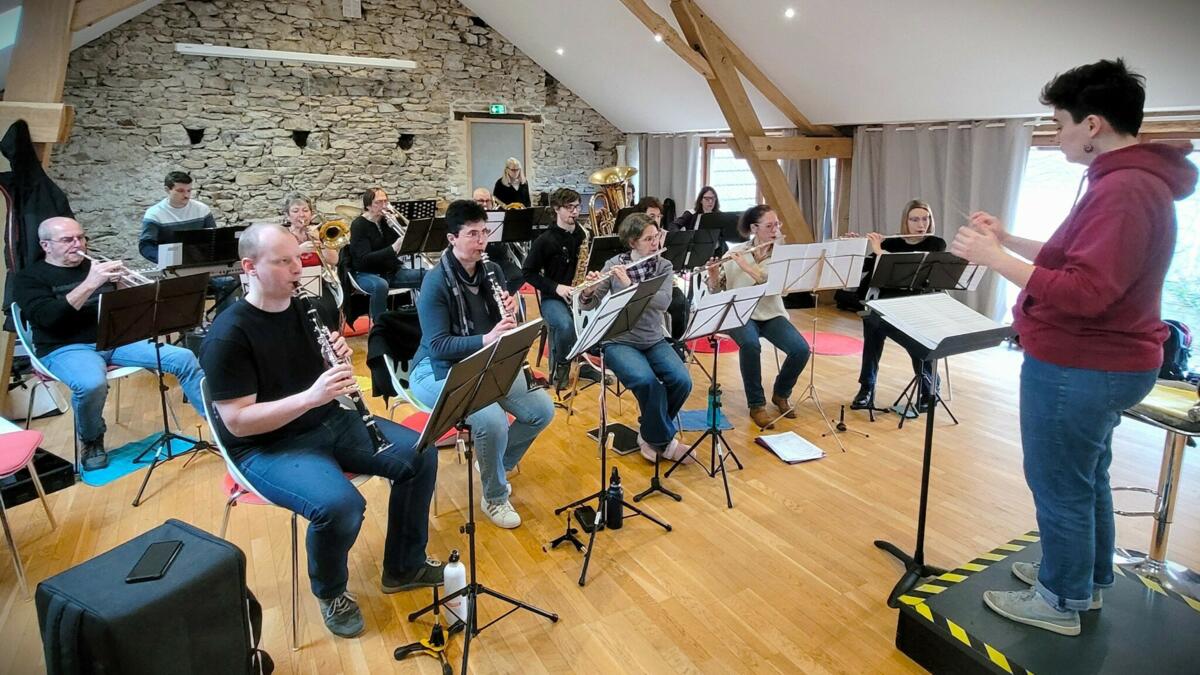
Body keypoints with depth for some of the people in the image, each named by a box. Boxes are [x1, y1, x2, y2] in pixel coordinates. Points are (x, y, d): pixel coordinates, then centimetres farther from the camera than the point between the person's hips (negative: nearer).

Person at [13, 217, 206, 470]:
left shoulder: (95, 266, 17)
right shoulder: (29, 278, 3)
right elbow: (47, 317, -16)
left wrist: (122, 284, -9)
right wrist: (90, 284, -24)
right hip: (67, 347, -4)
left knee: (184, 358, -13)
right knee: (92, 384, -38)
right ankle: (91, 441, -6)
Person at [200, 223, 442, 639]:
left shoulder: (306, 309, 3)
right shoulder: (227, 336, -18)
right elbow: (237, 421, -22)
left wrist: (341, 360, -12)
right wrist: (311, 396, -32)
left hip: (330, 423, 7)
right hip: (267, 447, -7)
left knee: (420, 455, -4)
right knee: (340, 505, -32)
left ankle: (404, 566, 14)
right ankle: (331, 592, 3)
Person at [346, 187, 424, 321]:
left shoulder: (387, 220, 7)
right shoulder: (358, 225, -9)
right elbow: (365, 259, -22)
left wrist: (395, 224, -14)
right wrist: (393, 249, -36)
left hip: (393, 271, 6)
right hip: (367, 274, -5)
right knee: (380, 285, -41)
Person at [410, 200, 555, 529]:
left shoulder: (492, 271, 3)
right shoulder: (436, 282, -16)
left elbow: (504, 327, 10)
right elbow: (438, 346, -22)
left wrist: (511, 313, -14)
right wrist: (485, 339, -34)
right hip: (439, 371, -6)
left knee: (543, 408, -10)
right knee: (492, 420, -32)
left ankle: (497, 463, 16)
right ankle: (494, 498, -3)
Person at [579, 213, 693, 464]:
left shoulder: (664, 266, 2)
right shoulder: (614, 264, -3)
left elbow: (663, 302, -17)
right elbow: (589, 306, -4)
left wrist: (630, 285, -27)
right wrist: (587, 292, -27)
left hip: (654, 340, 3)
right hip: (619, 341, -3)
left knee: (682, 381, -21)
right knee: (647, 381, -31)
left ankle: (651, 433, 4)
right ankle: (663, 439, -6)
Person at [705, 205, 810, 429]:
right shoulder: (735, 253, -2)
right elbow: (715, 291, 0)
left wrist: (747, 267, -26)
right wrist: (713, 275, -22)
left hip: (771, 314, 2)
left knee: (801, 349, -23)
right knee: (750, 344, -36)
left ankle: (780, 394, 8)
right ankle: (756, 405, -16)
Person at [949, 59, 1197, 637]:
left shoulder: (1123, 190, -23)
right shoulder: (1134, 179, 12)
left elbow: (1082, 293, -30)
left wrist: (993, 258, -24)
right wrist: (1009, 240, 14)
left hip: (1079, 370, -11)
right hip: (1098, 363, 11)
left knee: (1059, 488, 5)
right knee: (1086, 479, 22)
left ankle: (1060, 602, 22)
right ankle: (1088, 579, 40)